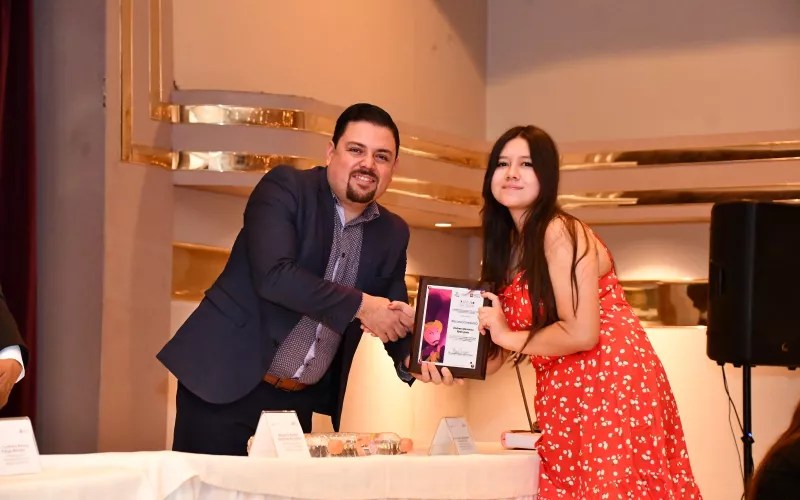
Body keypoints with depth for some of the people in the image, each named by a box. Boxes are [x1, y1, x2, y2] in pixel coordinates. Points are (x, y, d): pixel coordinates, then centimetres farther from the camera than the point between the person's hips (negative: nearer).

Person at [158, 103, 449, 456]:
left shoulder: (391, 234, 8)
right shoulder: (284, 188, -9)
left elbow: (397, 317, 11)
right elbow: (272, 274, -23)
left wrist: (411, 357, -12)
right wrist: (359, 305, -20)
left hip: (301, 401, 5)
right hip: (225, 383, -5)